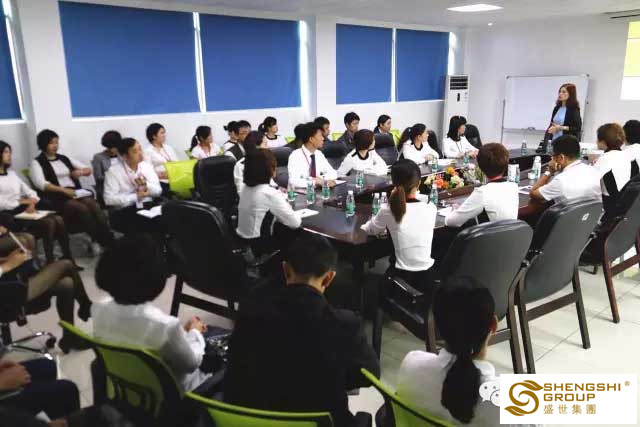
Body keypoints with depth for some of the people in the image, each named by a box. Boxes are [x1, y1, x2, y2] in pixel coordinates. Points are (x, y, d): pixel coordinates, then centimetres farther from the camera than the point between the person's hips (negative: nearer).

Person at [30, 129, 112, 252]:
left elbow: (88, 170, 23)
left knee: (95, 206, -27)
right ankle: (101, 242, -30)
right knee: (83, 209, -32)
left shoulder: (64, 158, 23)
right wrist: (64, 190, -20)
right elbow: (41, 184, -10)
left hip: (77, 192, 4)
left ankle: (108, 241, -37)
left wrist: (81, 172, -1)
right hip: (57, 197, -4)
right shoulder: (37, 163, 7)